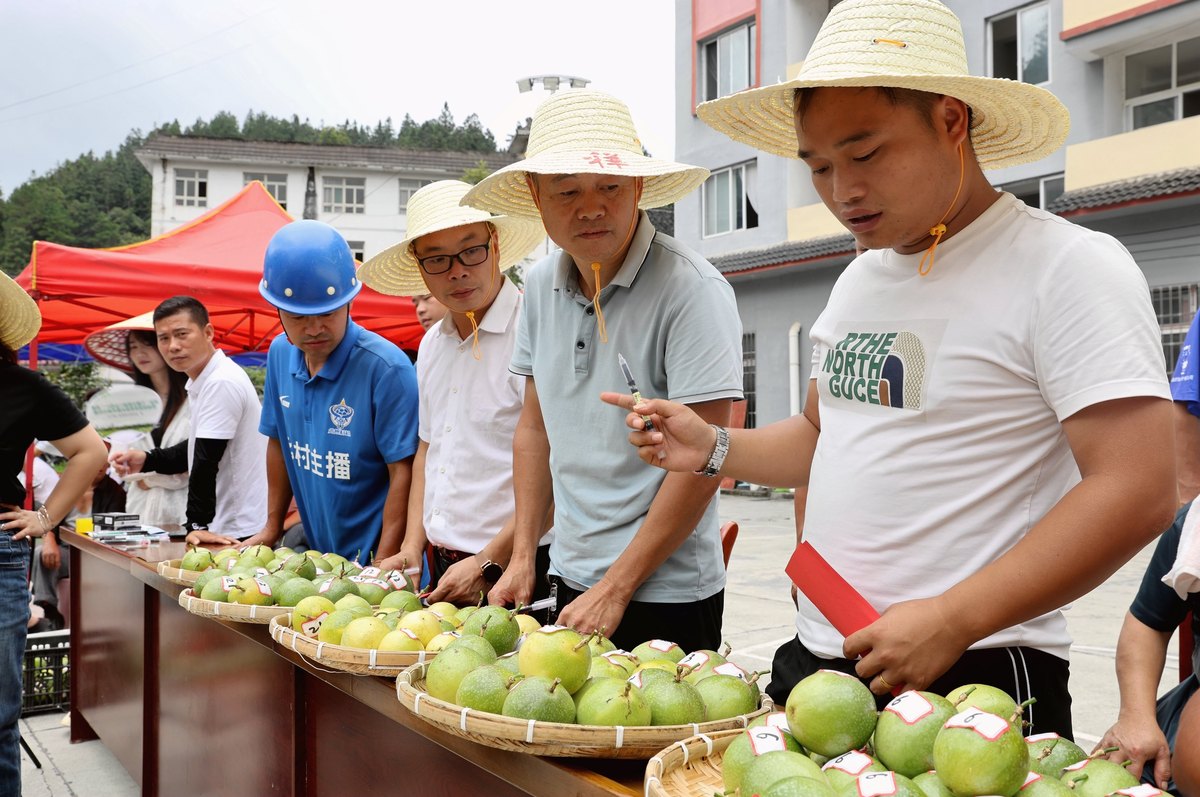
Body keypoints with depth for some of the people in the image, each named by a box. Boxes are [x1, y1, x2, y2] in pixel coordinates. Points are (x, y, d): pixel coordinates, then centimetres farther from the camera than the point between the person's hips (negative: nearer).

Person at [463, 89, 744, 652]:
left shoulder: (690, 289, -17)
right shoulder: (541, 286, 4)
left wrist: (615, 589, -17)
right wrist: (522, 557, 9)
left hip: (664, 591, -6)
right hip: (570, 579, 6)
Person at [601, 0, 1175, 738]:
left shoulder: (1069, 267, -12)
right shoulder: (861, 278, 12)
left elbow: (1136, 492, -18)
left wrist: (951, 621, -22)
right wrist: (713, 448, 4)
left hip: (972, 677, -7)